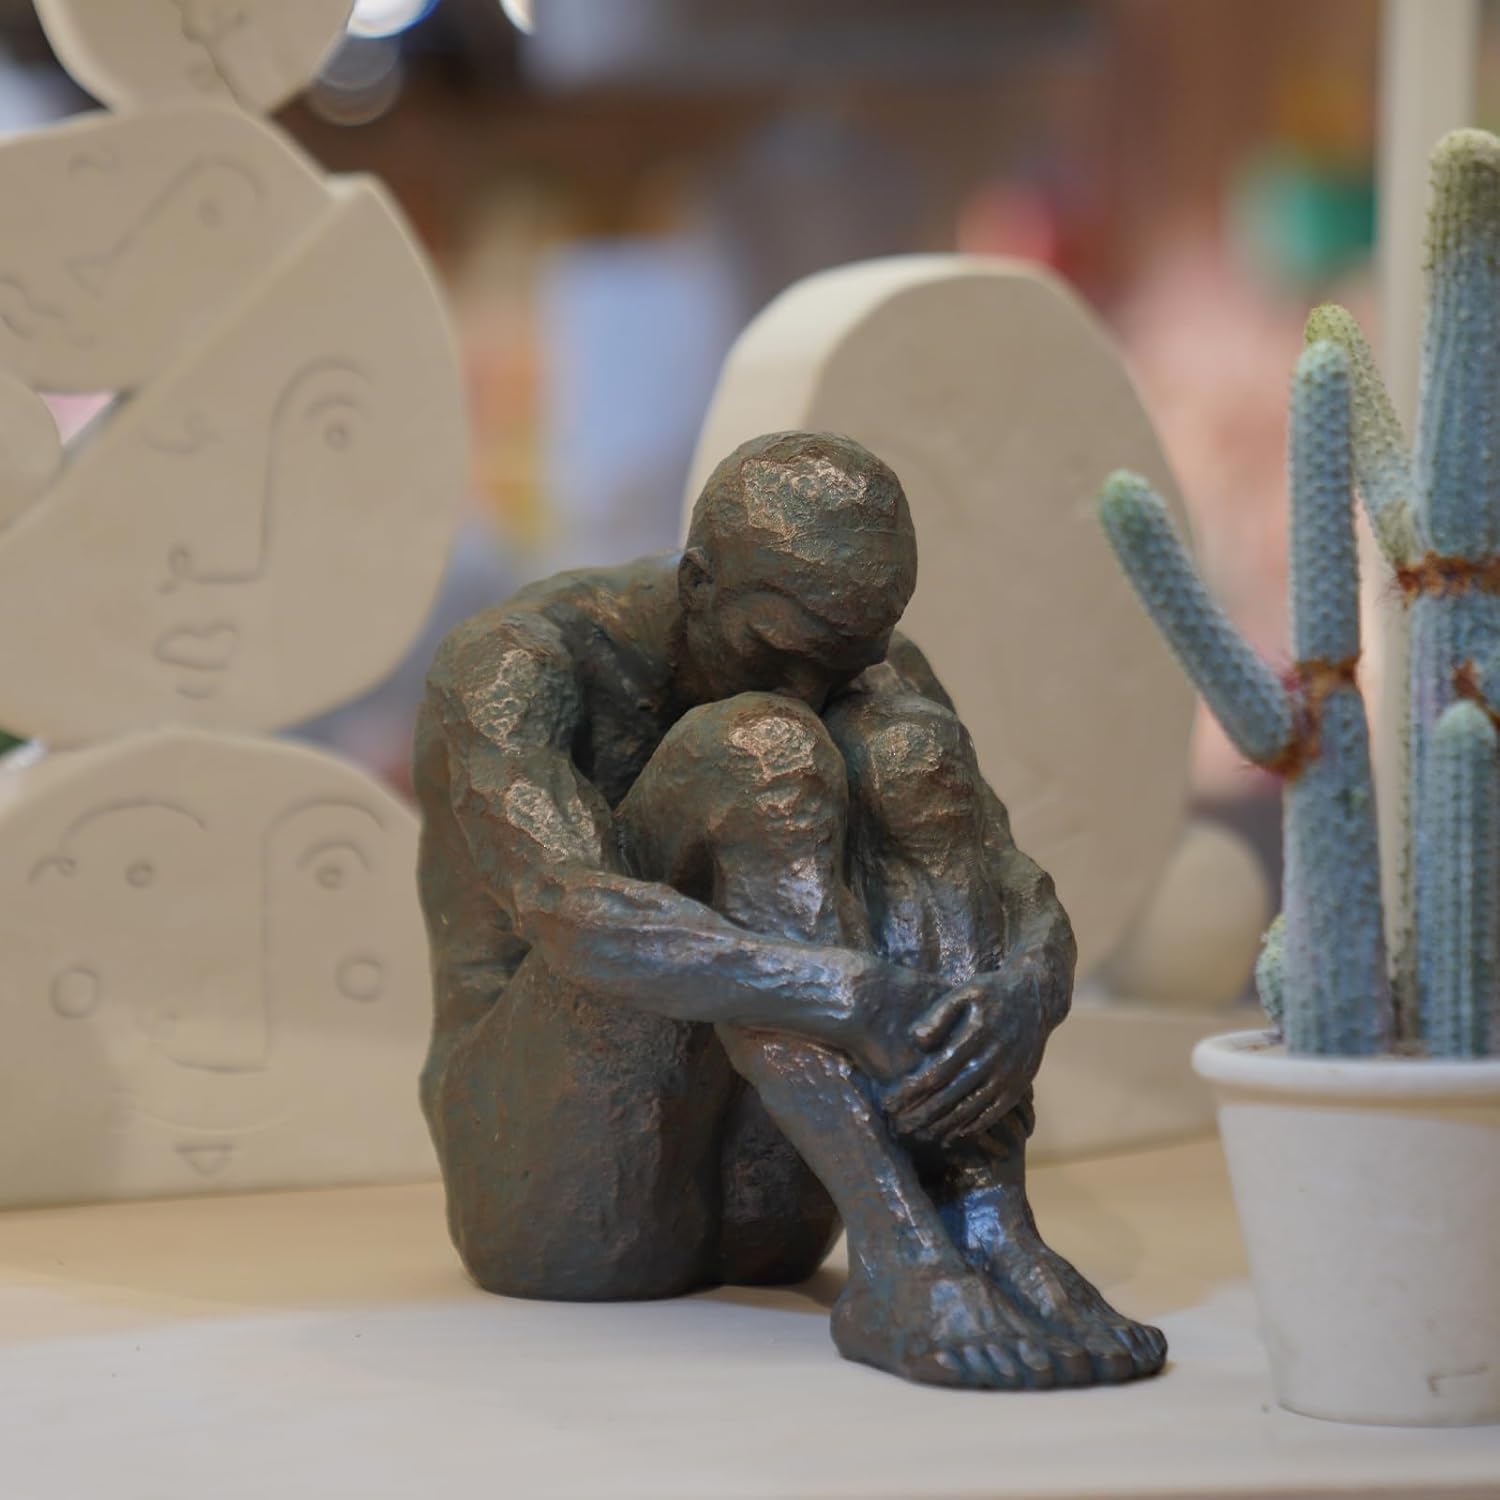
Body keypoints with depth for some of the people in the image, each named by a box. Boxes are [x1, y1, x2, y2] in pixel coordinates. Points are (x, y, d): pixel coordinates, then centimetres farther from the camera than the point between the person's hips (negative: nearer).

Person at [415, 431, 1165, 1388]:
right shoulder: (509, 670, -14)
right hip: (557, 1210, -5)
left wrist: (1024, 996, -33)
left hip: (767, 1220, 5)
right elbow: (570, 917, -33)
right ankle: (899, 1257, -38)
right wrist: (861, 998, -44)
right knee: (757, 752, -26)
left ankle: (992, 1232, -28)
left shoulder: (880, 677, 3)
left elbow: (1022, 900, -9)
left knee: (902, 746, -16)